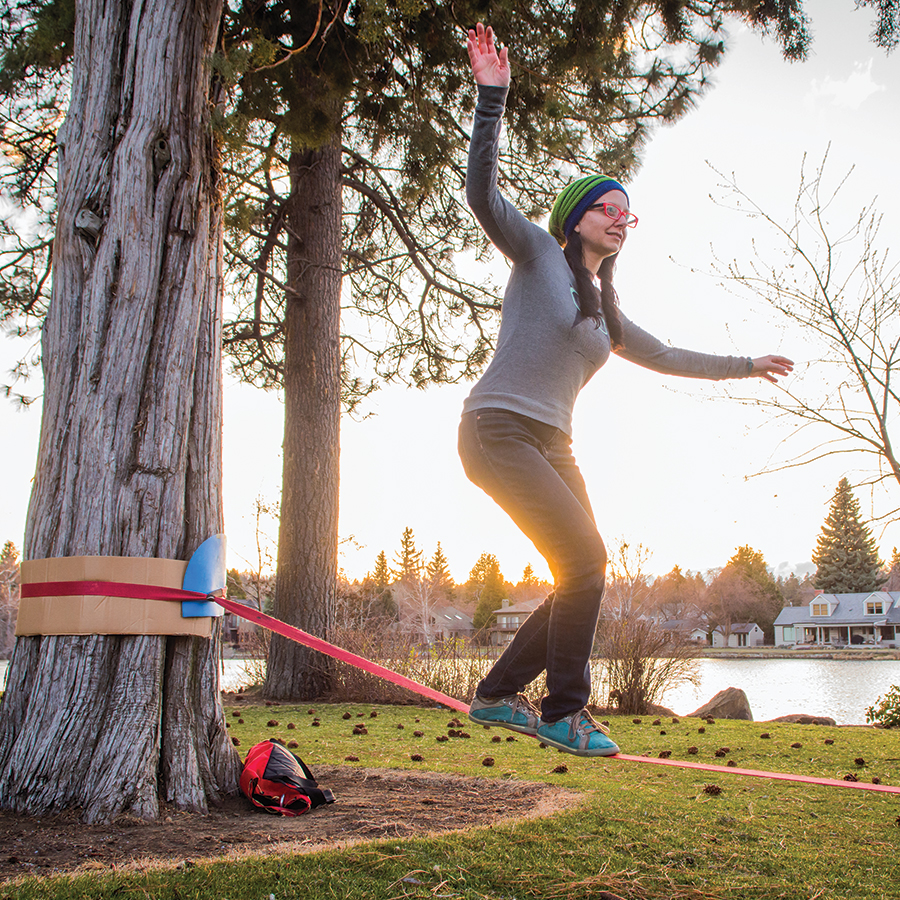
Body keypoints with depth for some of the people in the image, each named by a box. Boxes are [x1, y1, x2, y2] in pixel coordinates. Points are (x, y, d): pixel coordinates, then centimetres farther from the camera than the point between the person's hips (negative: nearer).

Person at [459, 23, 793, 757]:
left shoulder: (605, 310, 21)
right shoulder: (538, 252, 3)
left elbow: (663, 356, 33)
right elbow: (483, 194, -12)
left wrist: (745, 366, 39)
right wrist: (493, 98, -22)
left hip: (551, 445, 8)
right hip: (498, 428, -8)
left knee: (581, 577, 3)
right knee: (585, 559, -17)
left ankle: (497, 694, 16)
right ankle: (563, 713, -4)